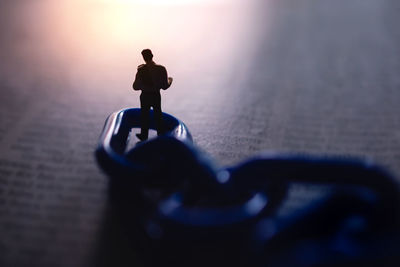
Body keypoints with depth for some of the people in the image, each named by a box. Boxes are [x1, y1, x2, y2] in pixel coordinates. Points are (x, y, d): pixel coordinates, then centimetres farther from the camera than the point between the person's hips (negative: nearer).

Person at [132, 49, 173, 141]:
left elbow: (136, 87, -13)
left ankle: (144, 136, 31)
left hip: (145, 96, -2)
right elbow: (165, 86, -6)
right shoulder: (161, 69, -13)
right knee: (158, 116, 20)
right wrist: (169, 80, 15)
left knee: (145, 116, 17)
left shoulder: (141, 70, -19)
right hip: (156, 95, 2)